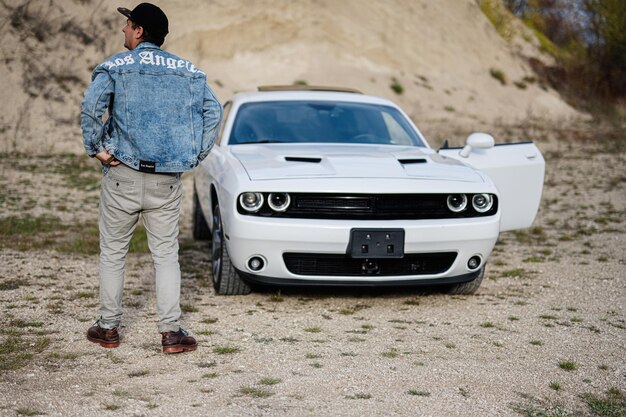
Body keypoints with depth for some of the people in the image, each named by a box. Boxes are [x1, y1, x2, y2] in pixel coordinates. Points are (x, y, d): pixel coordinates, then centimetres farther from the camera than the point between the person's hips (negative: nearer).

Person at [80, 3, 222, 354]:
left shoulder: (115, 67, -3)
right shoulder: (188, 71, 7)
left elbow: (92, 105, -18)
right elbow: (213, 111, -1)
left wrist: (96, 148, -8)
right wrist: (197, 154, 3)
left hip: (123, 176, -2)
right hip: (168, 182, 2)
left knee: (113, 252, 11)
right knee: (167, 254, 8)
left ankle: (109, 328, 18)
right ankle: (172, 332, 1)